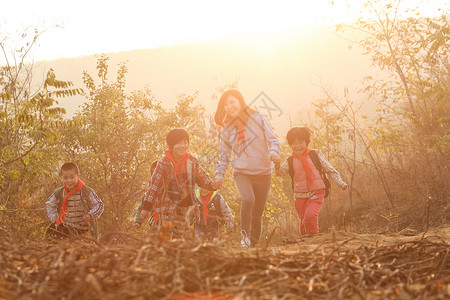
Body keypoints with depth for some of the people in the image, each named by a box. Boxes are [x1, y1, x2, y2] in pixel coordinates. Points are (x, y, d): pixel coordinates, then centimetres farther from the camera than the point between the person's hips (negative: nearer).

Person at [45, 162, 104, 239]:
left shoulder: (86, 191, -10)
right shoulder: (59, 193, 0)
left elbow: (99, 205, -4)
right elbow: (49, 204, 18)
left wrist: (91, 215, -20)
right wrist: (54, 217, 5)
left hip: (84, 229, -3)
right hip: (66, 228, 3)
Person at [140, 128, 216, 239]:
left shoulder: (192, 161, 4)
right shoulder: (164, 163, -7)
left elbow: (202, 177, 15)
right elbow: (154, 185, -7)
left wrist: (212, 185, -7)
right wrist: (147, 207, -10)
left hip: (188, 206, 3)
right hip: (170, 207, -3)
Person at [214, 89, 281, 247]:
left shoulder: (258, 119, -1)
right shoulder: (227, 129, 7)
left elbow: (273, 140, -2)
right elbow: (224, 154, 16)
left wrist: (273, 152, -22)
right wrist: (219, 174, 8)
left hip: (263, 173, 0)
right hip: (241, 172, 1)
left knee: (257, 215, 2)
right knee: (248, 199, -29)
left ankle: (252, 245, 17)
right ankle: (245, 233, -8)